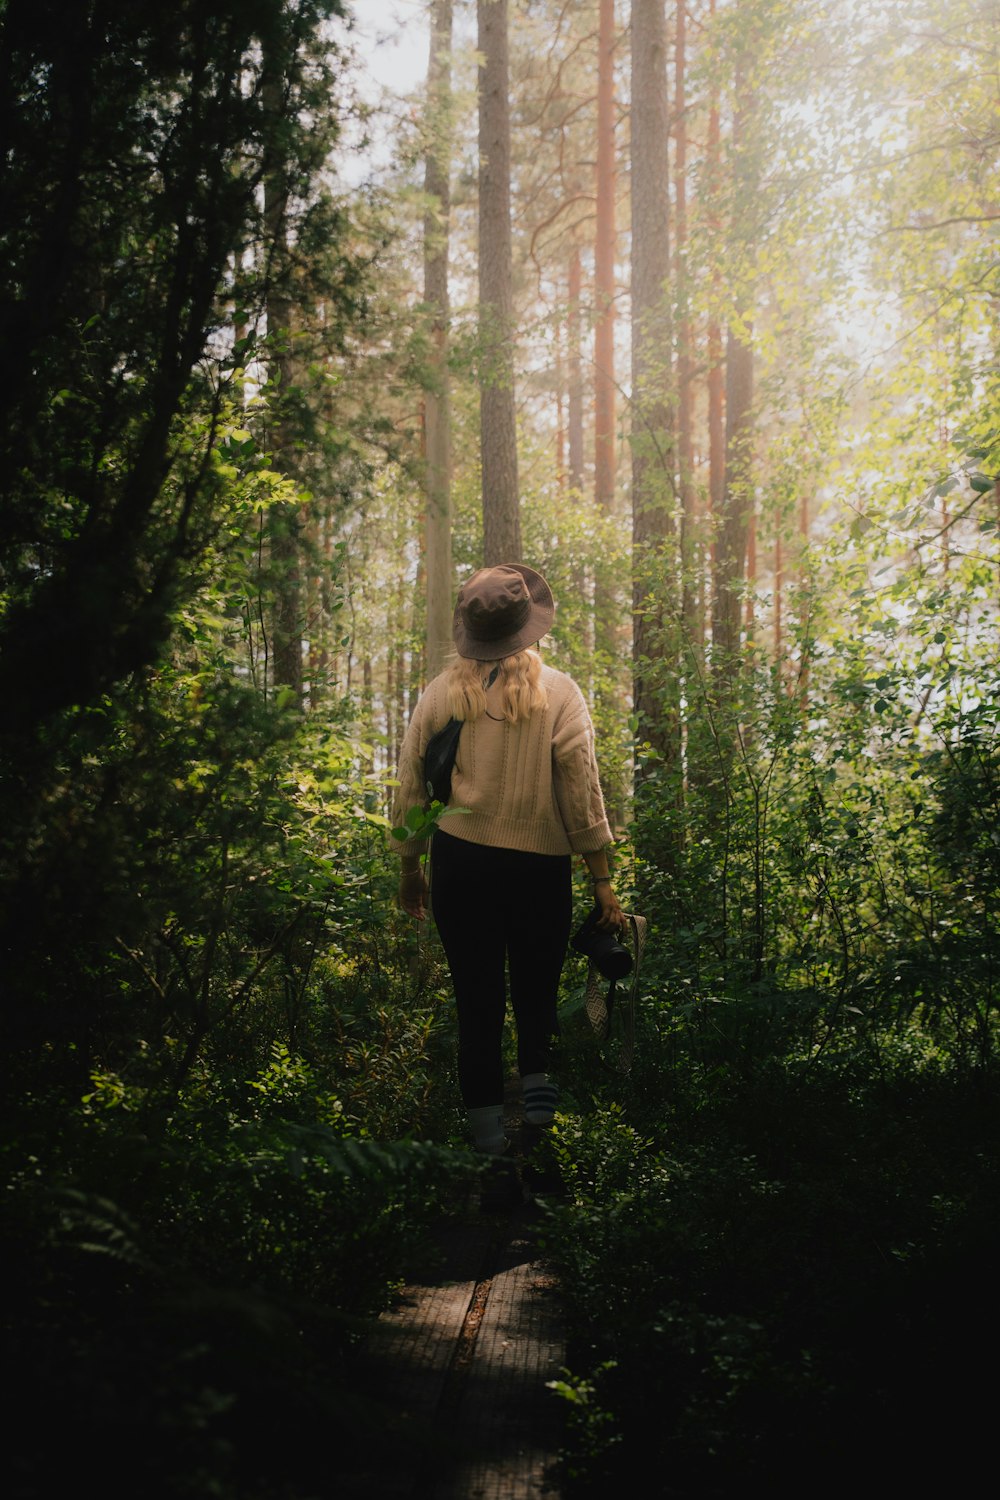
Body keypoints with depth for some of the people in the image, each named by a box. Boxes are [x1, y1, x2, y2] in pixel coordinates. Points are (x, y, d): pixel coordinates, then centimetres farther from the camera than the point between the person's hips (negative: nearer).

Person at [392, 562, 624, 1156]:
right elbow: (582, 791, -6)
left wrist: (411, 872, 19)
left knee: (477, 1002, 9)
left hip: (460, 861, 2)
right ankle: (538, 1078, -3)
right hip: (540, 863, -1)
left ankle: (488, 1131, 11)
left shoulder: (440, 694, 0)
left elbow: (410, 791, 6)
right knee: (536, 994, 17)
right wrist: (604, 882, 0)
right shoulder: (558, 691, -6)